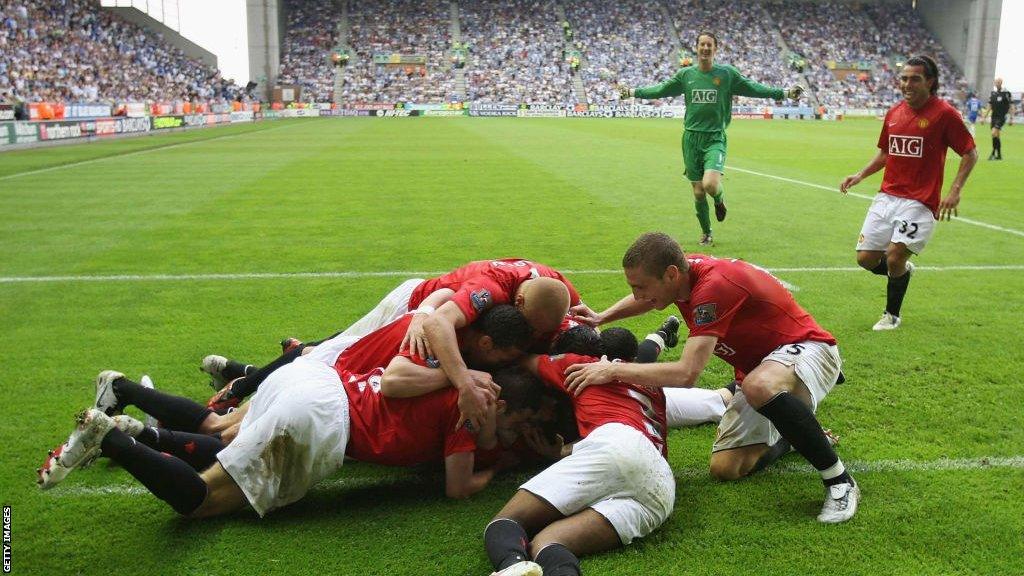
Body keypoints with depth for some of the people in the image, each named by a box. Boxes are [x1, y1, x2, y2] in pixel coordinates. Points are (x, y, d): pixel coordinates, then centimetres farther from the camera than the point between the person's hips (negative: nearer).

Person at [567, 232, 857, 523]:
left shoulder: (715, 286, -32)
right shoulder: (685, 270, -7)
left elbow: (687, 373, -38)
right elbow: (649, 298, 20)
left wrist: (613, 370, -33)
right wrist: (601, 317, 5)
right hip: (757, 366, 8)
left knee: (762, 387, -43)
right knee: (725, 468, -3)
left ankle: (839, 479, -25)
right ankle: (798, 436, 22)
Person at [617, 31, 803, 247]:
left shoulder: (727, 73, 1)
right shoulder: (686, 74, 7)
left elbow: (753, 88, 3)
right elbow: (660, 90, 16)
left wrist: (785, 93, -4)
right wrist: (633, 92, 13)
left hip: (715, 139, -2)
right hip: (691, 138, 2)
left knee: (710, 184, -24)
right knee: (698, 192, 5)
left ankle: (719, 198, 14)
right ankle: (706, 233, 26)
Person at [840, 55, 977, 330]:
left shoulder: (944, 113, -7)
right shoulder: (893, 113, 9)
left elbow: (970, 153, -3)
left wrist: (955, 191, -14)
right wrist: (860, 175, 8)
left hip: (920, 202, -6)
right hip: (886, 197, 6)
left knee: (894, 257, -16)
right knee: (866, 259, 1)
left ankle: (892, 315, 9)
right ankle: (903, 271, 35)